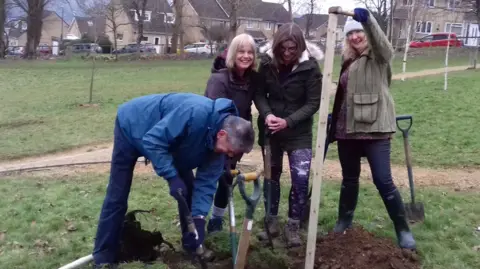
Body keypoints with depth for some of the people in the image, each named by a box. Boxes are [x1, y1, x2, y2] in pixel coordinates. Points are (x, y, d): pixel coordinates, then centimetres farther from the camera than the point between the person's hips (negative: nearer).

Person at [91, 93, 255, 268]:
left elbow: (206, 181, -12)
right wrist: (172, 177, -38)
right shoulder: (197, 113, -41)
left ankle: (193, 246, 19)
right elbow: (153, 140, -37)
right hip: (132, 126, -7)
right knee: (117, 198, -5)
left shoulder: (217, 142, -15)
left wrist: (199, 218, -21)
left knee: (188, 186, 3)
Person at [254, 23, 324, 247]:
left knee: (301, 178, -9)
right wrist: (267, 114, -21)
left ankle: (293, 227, 9)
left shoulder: (310, 66, -16)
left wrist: (288, 121, -24)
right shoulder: (267, 62, -8)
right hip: (269, 128, 3)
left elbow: (313, 103, -14)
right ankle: (272, 222, 26)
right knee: (271, 175, 12)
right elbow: (259, 93, -2)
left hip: (299, 131, -2)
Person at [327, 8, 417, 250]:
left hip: (374, 128, -6)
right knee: (349, 178, 16)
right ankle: (343, 222, 32)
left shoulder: (380, 56, -2)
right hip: (347, 129, 6)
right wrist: (333, 126, 19)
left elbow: (379, 39, -26)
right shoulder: (348, 62, 15)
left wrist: (366, 18, -45)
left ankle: (403, 230, 6)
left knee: (383, 181, -8)